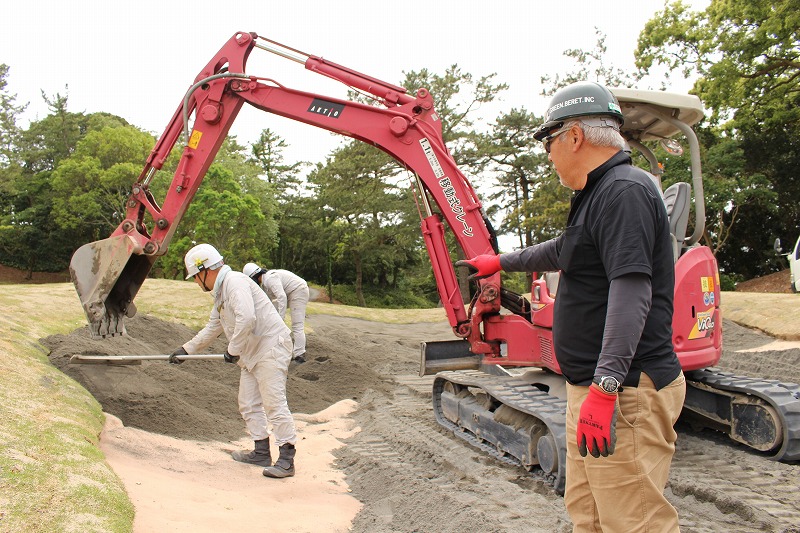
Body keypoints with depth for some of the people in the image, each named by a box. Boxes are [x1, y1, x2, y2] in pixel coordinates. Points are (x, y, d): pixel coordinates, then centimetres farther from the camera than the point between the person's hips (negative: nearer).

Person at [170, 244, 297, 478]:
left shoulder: (234, 281, -14)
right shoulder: (220, 293, 19)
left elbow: (246, 318, -28)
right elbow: (212, 328, 32)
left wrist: (233, 349, -17)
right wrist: (186, 349, 33)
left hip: (271, 347, -11)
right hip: (252, 354, 11)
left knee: (274, 403, -11)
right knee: (248, 404, 13)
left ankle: (286, 459, -8)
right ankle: (262, 452, 22)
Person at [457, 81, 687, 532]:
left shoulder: (624, 190, -16)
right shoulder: (597, 194, 18)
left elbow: (632, 291, -26)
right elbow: (562, 252, 34)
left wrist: (604, 387, -30)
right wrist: (499, 262, 43)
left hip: (623, 392, -11)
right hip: (592, 386, 11)